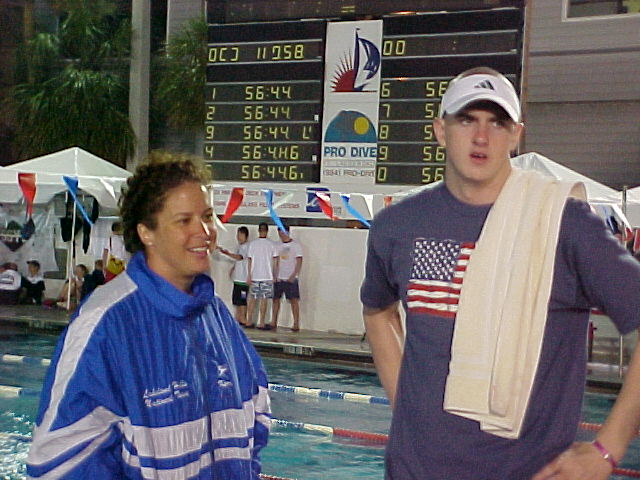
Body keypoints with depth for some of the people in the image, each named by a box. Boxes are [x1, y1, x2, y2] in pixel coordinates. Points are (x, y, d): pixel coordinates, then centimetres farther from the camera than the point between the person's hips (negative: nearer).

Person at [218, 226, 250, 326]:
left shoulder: (247, 246, -11)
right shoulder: (240, 246, 18)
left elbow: (240, 257, -26)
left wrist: (227, 253, -33)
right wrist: (232, 268, 17)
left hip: (243, 278, -9)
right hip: (237, 277, 9)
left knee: (242, 299, -7)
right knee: (236, 299, 11)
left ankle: (243, 319, -3)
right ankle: (237, 318, 17)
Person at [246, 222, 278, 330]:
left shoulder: (252, 244, 1)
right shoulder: (271, 244, -3)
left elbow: (249, 261, 1)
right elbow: (275, 261, -2)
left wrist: (249, 275, 5)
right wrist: (274, 276, 7)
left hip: (254, 276, 2)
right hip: (267, 276, -2)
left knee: (252, 298, 10)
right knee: (264, 299, 1)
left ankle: (249, 321, 14)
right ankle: (261, 323, 0)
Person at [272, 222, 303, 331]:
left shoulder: (295, 245, -3)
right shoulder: (277, 245, 11)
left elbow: (299, 262, -6)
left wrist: (293, 275, -15)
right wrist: (274, 275, 3)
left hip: (290, 278, -5)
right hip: (278, 278, 5)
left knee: (294, 300, -5)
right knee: (275, 299, 5)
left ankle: (296, 323, -3)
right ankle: (273, 322, 12)